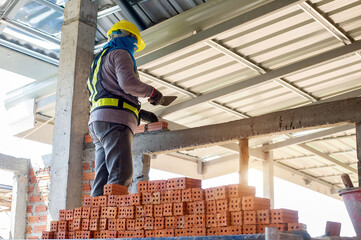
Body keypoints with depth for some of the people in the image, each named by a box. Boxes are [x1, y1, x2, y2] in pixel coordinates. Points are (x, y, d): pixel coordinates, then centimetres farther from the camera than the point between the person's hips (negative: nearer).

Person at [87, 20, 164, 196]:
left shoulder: (100, 60, 36)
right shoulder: (120, 53, 6)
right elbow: (128, 82, -14)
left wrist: (140, 113, 31)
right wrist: (152, 92, 2)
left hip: (97, 121, 9)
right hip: (114, 120, -9)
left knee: (103, 179, 0)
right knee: (121, 176, -20)